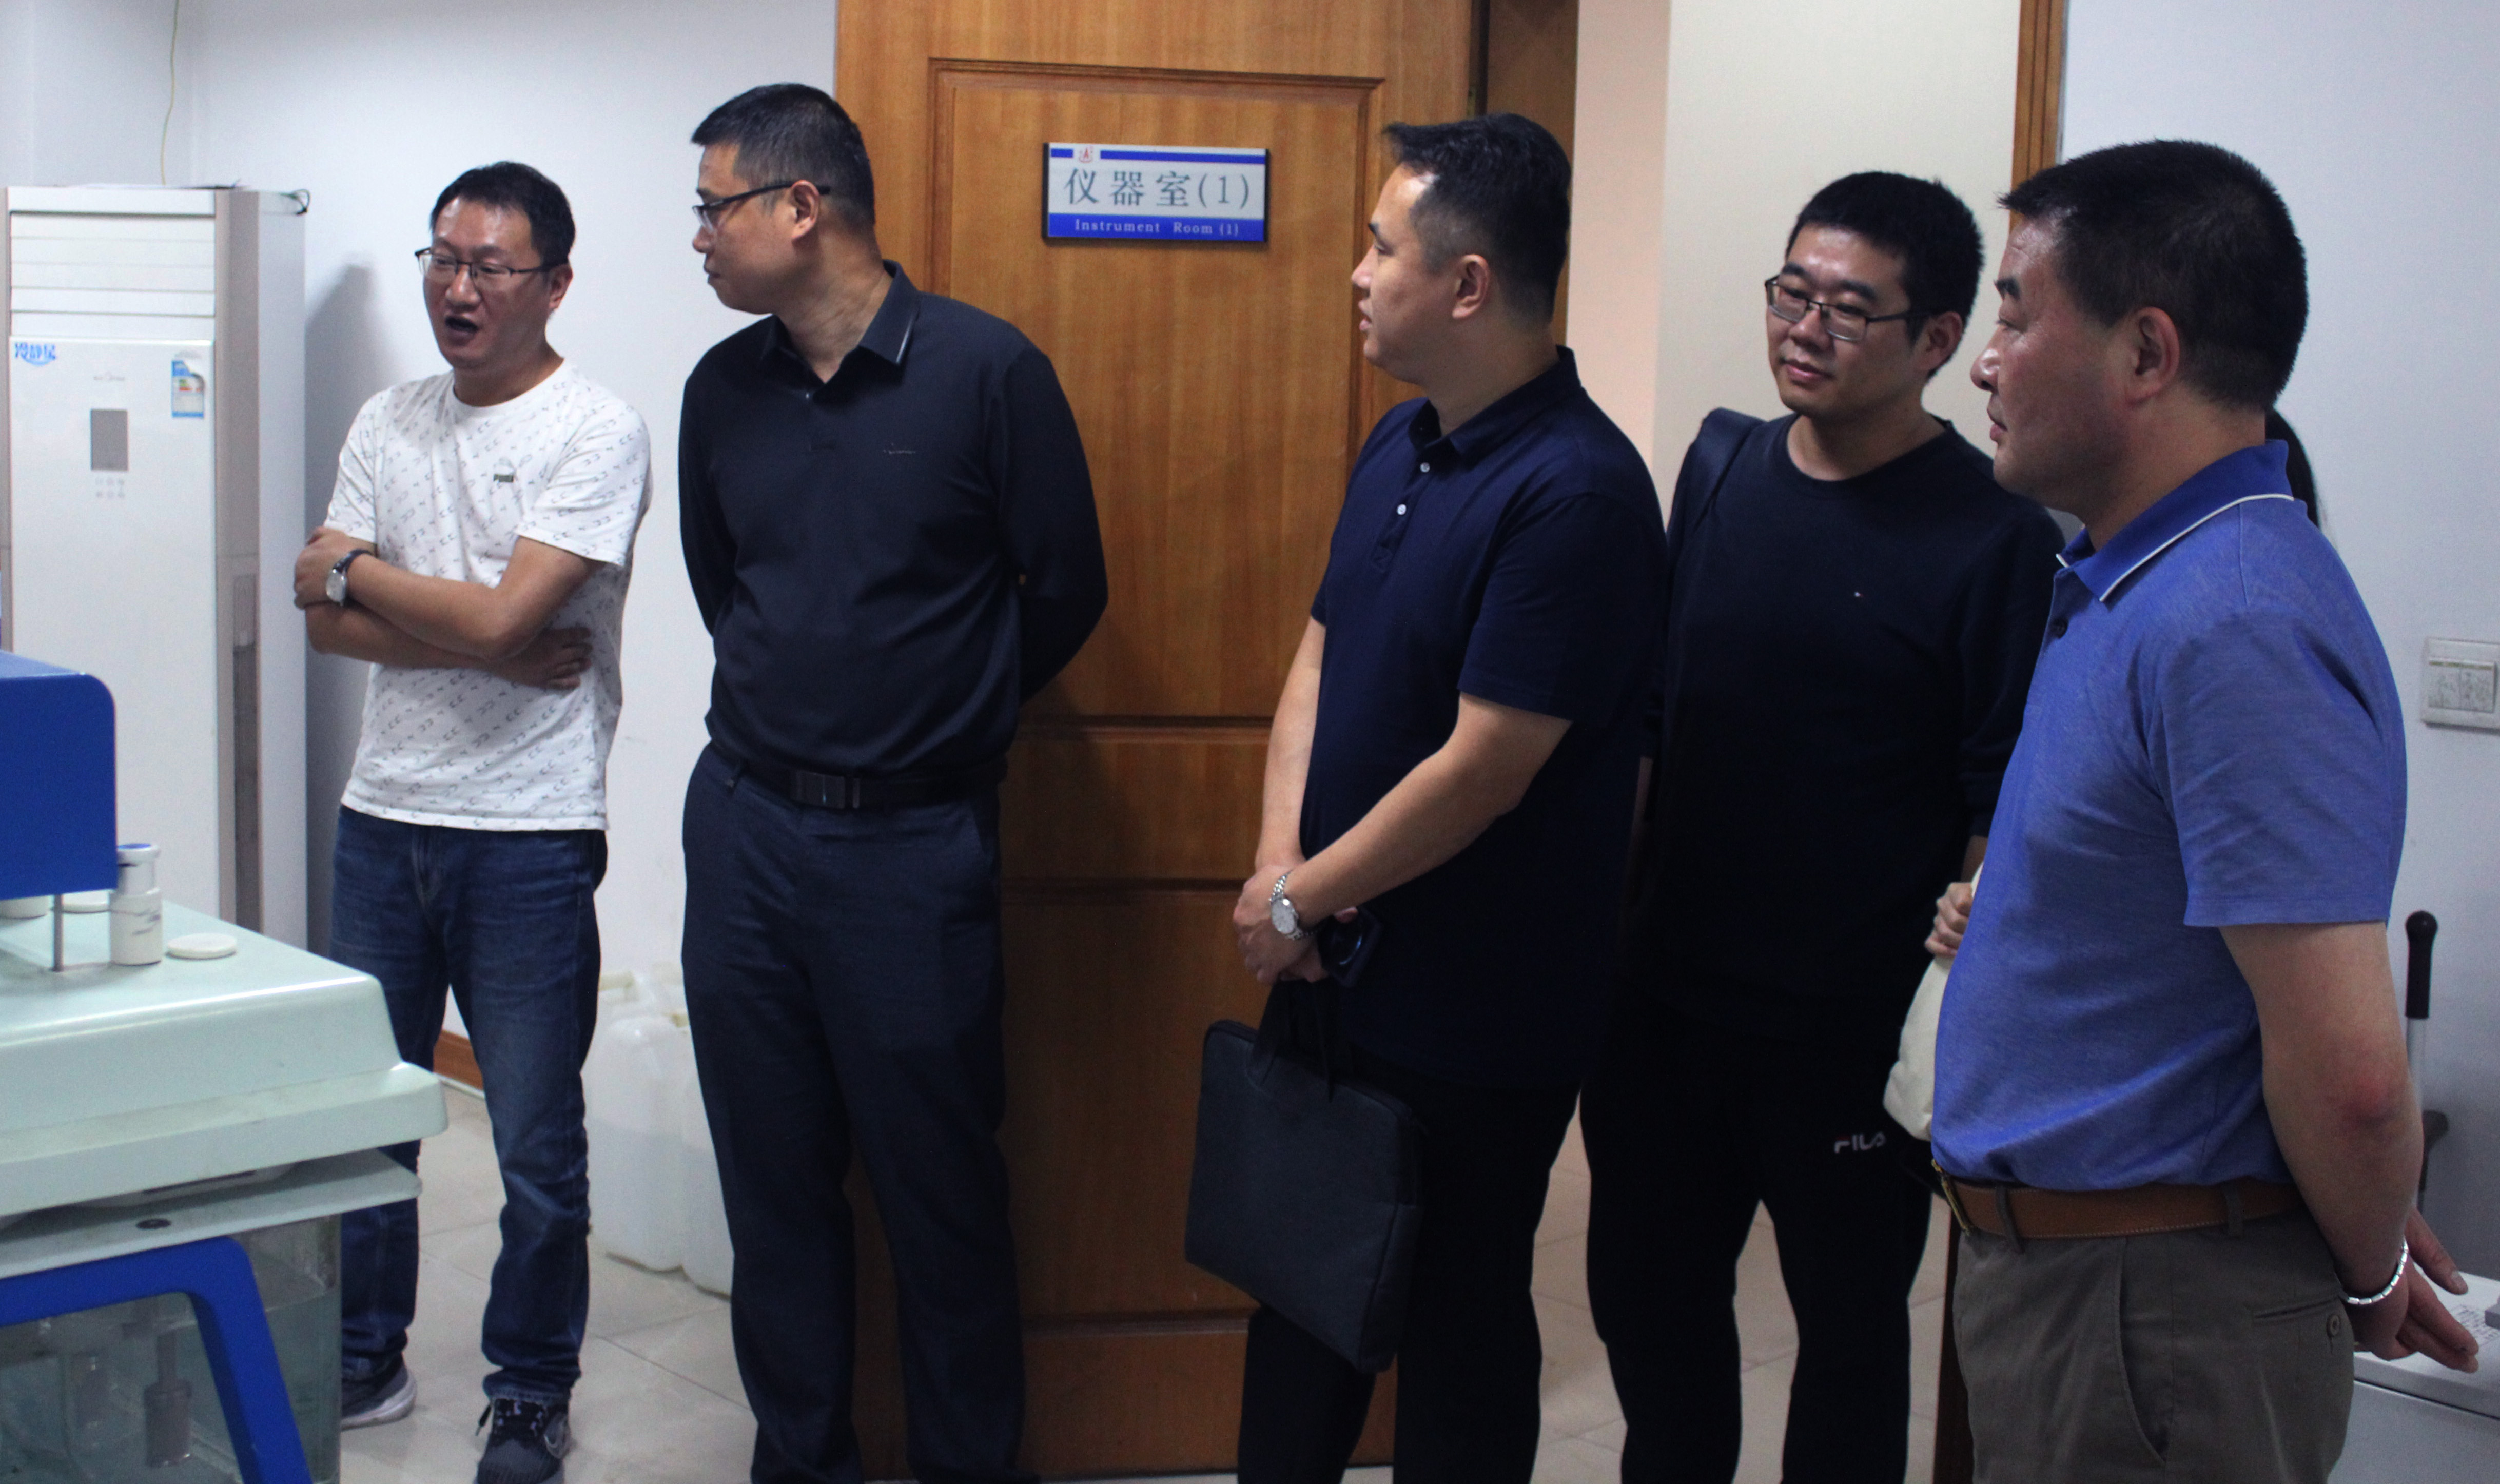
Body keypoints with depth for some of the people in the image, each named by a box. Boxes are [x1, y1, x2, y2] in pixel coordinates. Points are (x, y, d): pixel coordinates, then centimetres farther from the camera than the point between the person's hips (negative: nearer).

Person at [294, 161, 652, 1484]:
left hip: (528, 834, -5)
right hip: (382, 817, 6)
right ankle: (361, 1362, 32)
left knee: (536, 1148, 4)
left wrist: (351, 568, -4)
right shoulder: (388, 424, 11)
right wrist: (486, 648, -12)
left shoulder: (596, 434, -8)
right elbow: (325, 624, 3)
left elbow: (503, 620, -19)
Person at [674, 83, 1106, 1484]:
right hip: (744, 827, 5)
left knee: (942, 1184, 5)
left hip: (914, 843, -4)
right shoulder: (725, 389, 6)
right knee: (775, 1177, 12)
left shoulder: (988, 370, -8)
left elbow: (1066, 590, -1)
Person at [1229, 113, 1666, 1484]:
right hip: (1337, 970, 8)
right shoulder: (1398, 445, 6)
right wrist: (1278, 861, -5)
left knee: (1456, 1320, 10)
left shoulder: (1575, 491, -23)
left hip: (1478, 1020, -8)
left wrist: (1297, 901, -14)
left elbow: (1481, 769, -24)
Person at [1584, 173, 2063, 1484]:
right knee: (1648, 1297, 19)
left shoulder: (1993, 540, -12)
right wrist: (1612, 929, 9)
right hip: (1667, 997, 5)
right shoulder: (1720, 474, 4)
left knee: (1848, 1327, 14)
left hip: (1856, 1033, -5)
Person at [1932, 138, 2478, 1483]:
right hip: (2047, 1265, 9)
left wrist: (2370, 1276, -12)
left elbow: (2346, 1068, -27)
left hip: (2151, 1318, -9)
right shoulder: (2125, 580, 8)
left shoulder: (2236, 628, -26)